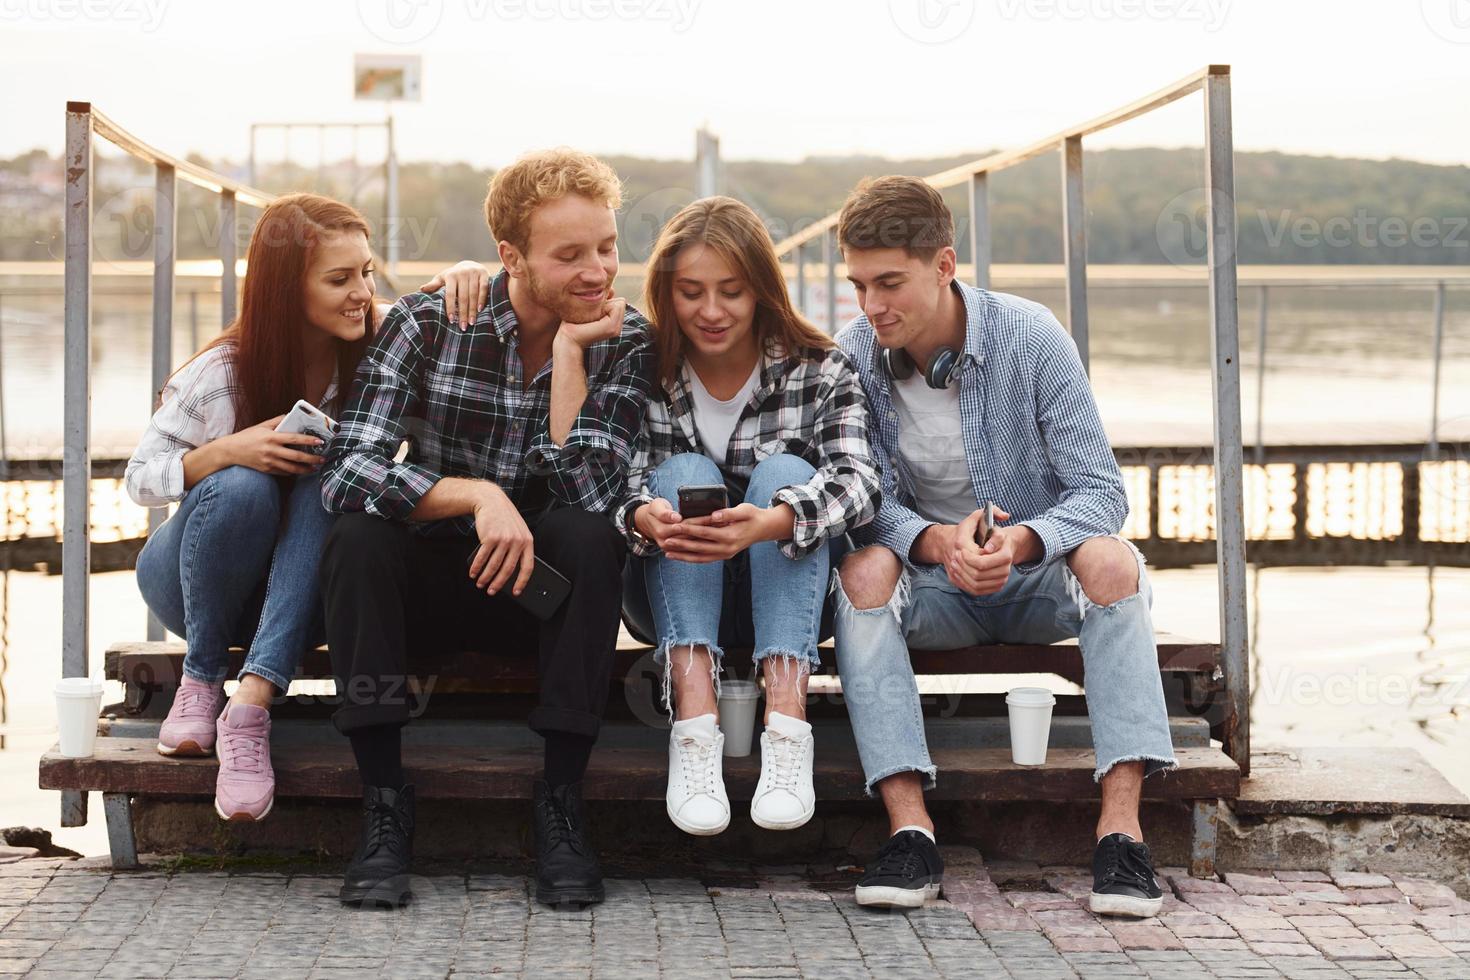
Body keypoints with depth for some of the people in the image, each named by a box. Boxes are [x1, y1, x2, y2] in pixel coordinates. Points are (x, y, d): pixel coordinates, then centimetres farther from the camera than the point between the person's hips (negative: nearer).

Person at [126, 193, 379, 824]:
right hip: (195, 584, -2)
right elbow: (140, 479, -8)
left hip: (304, 594, 2)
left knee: (331, 477, -30)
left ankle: (251, 703, -41)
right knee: (242, 486, -34)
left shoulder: (379, 359, -8)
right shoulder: (221, 376, -14)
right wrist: (225, 452, -27)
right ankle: (202, 679, -15)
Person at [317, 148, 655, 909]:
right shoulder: (428, 323, -11)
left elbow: (587, 492, -20)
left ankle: (561, 802, -23)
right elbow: (347, 469, -23)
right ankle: (384, 806, -23)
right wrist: (478, 495, -36)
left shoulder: (624, 342, -7)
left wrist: (568, 349, -22)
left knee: (589, 534, -31)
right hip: (428, 587, 0)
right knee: (357, 532, -30)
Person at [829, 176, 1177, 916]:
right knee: (863, 569, -30)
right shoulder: (852, 357, -9)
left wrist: (1021, 541, -36)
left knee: (1108, 559, -33)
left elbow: (1100, 491, -16)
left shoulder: (1031, 338, -15)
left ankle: (1120, 828, -37)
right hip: (931, 586, 1)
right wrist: (937, 541, -32)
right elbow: (868, 503, -10)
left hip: (1039, 577, -1)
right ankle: (909, 829, -37)